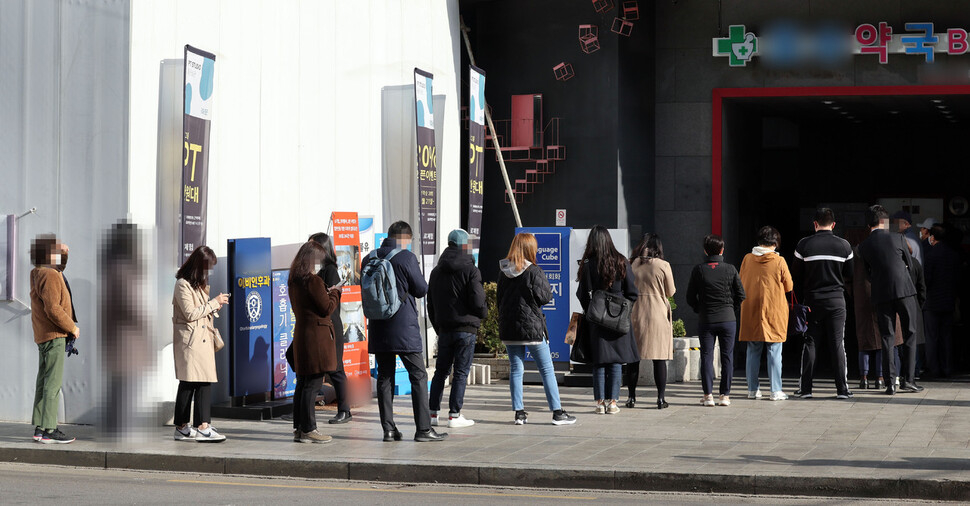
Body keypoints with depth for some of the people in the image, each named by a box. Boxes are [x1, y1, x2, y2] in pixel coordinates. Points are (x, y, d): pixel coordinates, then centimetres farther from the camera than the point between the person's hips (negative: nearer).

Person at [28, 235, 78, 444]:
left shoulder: (38, 273, 12)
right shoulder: (49, 276, -16)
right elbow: (53, 309, -23)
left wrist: (61, 250, 15)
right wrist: (72, 327, -14)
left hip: (43, 336, 10)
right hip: (54, 336, -10)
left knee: (44, 381, 10)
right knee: (53, 382, -10)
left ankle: (39, 428, 12)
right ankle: (48, 429, -12)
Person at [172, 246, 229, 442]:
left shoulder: (200, 284, 22)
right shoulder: (183, 284, -8)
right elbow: (190, 314, -14)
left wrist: (215, 307, 11)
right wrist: (214, 303, -10)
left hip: (203, 340, 9)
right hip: (189, 340, -9)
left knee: (205, 382, -1)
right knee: (187, 383, -6)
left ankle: (203, 427, -4)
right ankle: (182, 427, -1)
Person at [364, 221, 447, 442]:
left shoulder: (370, 259, 5)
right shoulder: (406, 257, -10)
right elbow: (421, 290, -4)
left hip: (378, 327, 5)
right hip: (404, 327, -5)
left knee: (385, 376, 9)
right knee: (418, 376, 1)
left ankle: (388, 429, 8)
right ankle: (423, 428, -1)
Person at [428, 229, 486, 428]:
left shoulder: (436, 271, 12)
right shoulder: (471, 271, -8)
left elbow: (430, 304, 15)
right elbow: (478, 301, -13)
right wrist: (483, 313, 9)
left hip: (444, 329, 5)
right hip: (466, 328, -5)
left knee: (441, 371, 12)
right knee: (461, 372, -1)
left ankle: (432, 412, 11)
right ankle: (454, 415, -1)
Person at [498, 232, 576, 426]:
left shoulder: (504, 273, 3)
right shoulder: (534, 271, -13)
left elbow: (499, 299, 10)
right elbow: (545, 297, -9)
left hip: (509, 329, 5)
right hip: (532, 327, -5)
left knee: (515, 369, 9)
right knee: (546, 370, 3)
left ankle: (519, 412, 7)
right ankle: (557, 412, 3)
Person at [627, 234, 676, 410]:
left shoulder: (632, 264, -1)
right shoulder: (663, 266, -7)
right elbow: (671, 292, 2)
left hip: (635, 314, 2)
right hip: (658, 314, -2)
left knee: (633, 357, 9)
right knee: (659, 359, 3)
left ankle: (632, 397, 11)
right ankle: (661, 398, 3)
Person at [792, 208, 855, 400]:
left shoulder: (804, 245, -4)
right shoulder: (844, 245, 0)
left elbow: (796, 274, 1)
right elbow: (851, 277, 6)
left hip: (812, 300, -1)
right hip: (836, 300, 1)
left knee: (809, 343, 4)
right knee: (837, 344, 4)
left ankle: (805, 388, 3)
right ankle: (842, 388, 3)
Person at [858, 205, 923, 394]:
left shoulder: (863, 247, 2)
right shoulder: (897, 239, -2)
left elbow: (868, 273, 8)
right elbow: (909, 263, 11)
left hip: (881, 295, 2)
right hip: (904, 289, -2)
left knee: (887, 337, 6)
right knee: (909, 334, 7)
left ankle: (890, 382, -1)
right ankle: (908, 379, 3)